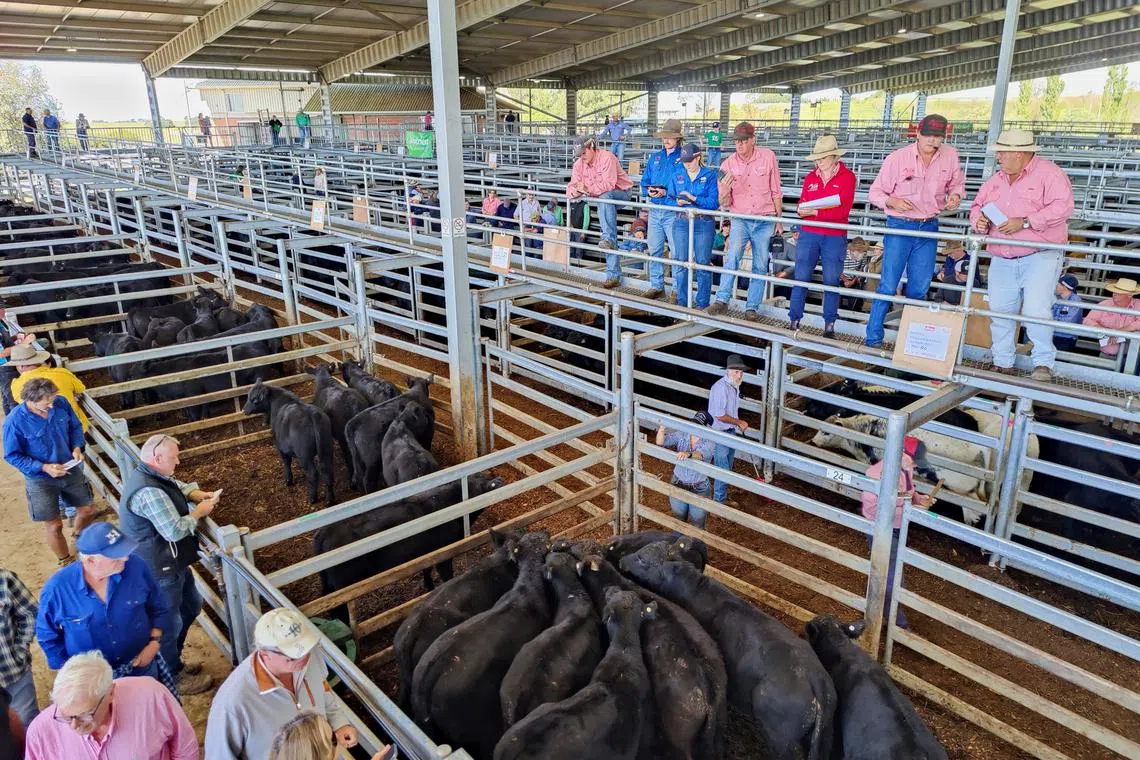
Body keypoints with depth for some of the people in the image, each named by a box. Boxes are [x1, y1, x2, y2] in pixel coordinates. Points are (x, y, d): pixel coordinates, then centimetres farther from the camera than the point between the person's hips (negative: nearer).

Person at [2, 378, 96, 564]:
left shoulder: (61, 403, -15)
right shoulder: (15, 421, -25)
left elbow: (76, 427, 3)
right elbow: (12, 456, -14)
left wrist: (77, 447, -15)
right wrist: (44, 467, -24)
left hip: (70, 470, 4)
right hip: (40, 480, -4)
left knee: (87, 511, 18)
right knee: (54, 526, 5)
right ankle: (67, 563, 29)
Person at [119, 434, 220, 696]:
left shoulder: (153, 477, 2)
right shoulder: (149, 492, -31)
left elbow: (178, 487, 21)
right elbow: (175, 530, -31)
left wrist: (201, 495, 1)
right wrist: (199, 511, -15)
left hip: (172, 563, 11)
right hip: (160, 571, -11)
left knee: (191, 606, 26)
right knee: (169, 624, 8)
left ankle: (173, 662, 44)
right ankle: (174, 679, 28)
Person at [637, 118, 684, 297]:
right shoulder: (654, 158, 16)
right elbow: (644, 182, 16)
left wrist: (666, 192, -20)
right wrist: (649, 191, -6)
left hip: (673, 212, -6)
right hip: (654, 210, 6)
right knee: (654, 250, 10)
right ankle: (656, 286, 19)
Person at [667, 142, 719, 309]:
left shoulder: (710, 175, 0)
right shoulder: (676, 175, 9)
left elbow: (714, 203, -10)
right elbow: (669, 199, 5)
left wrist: (693, 198, -18)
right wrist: (678, 202, -16)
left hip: (704, 223, -3)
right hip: (681, 222, 3)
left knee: (703, 263, 0)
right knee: (680, 262, 5)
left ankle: (702, 302, 8)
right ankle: (681, 301, 14)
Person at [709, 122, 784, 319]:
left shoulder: (768, 157, -3)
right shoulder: (728, 164, -3)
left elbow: (776, 191, 5)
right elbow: (724, 205, -2)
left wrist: (779, 220, 5)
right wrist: (724, 192, -25)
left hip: (765, 221, 1)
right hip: (741, 219, 0)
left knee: (760, 266, 3)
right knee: (733, 255, -23)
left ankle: (752, 308, 11)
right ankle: (722, 300, -21)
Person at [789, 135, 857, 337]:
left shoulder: (847, 176, -2)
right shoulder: (810, 177, 9)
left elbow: (843, 210, -12)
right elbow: (802, 206, 9)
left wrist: (815, 212, -19)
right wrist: (802, 210, -15)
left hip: (835, 237, -3)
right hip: (809, 234, 3)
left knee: (832, 281, 2)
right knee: (801, 278, 1)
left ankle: (829, 326, 11)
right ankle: (794, 321, 8)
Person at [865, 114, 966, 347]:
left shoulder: (950, 156, 2)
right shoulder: (897, 158, -8)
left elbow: (957, 183, 18)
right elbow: (875, 192, -2)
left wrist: (955, 195, -4)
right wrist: (892, 201, -22)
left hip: (929, 227, 4)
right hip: (900, 226, -4)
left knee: (919, 289, 9)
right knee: (888, 286, -5)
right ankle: (873, 339, 3)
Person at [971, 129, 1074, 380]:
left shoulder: (1048, 173, -6)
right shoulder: (997, 179, 14)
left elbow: (1063, 207, -16)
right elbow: (978, 204, 23)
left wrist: (1025, 222, -22)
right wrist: (979, 220, -1)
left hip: (1039, 258, -6)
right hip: (1002, 262, 6)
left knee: (1036, 310, -15)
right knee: (999, 311, 4)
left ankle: (1043, 363, 0)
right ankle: (1002, 363, 15)